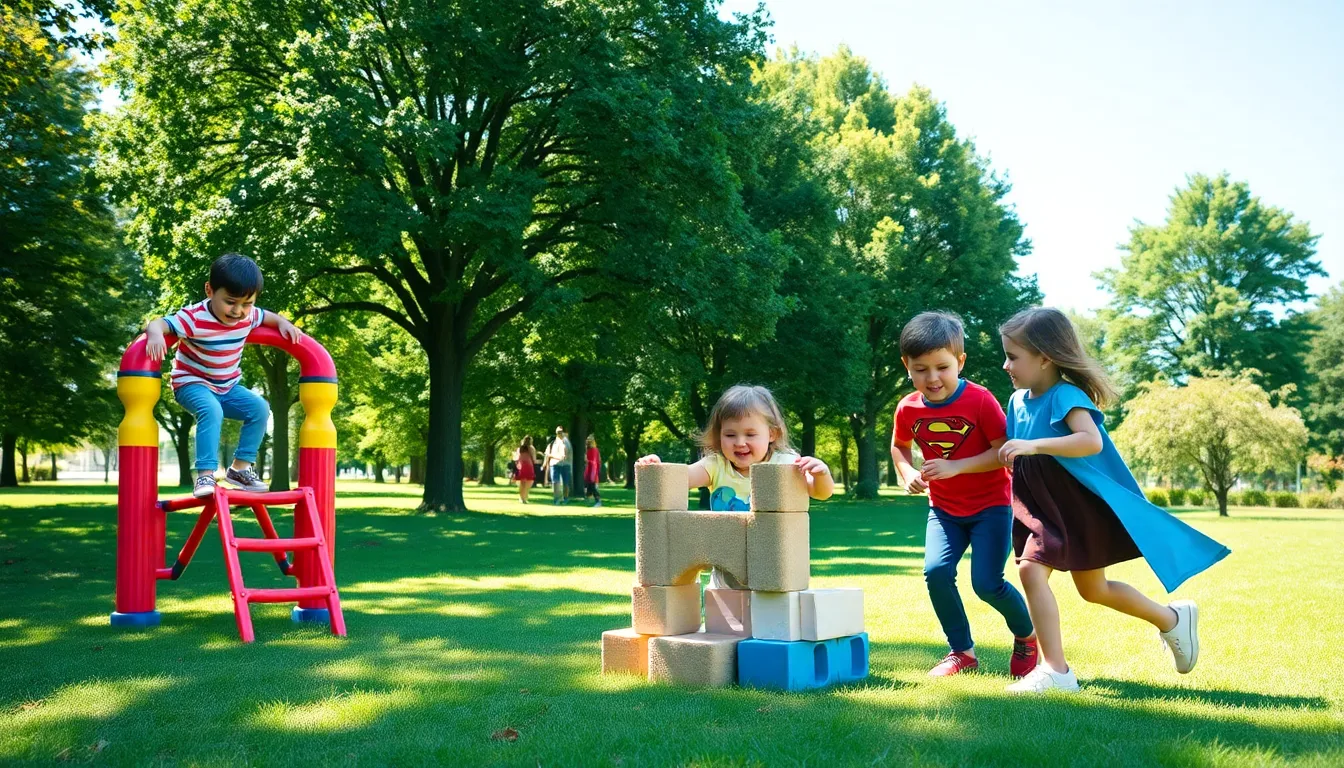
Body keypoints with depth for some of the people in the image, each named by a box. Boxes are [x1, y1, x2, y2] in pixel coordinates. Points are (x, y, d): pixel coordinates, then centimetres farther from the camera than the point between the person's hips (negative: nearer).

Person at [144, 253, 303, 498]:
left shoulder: (248, 315, -8)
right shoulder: (194, 318, -27)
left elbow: (268, 316, 14)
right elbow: (157, 323, -32)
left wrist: (283, 323, -6)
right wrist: (155, 334, -55)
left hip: (227, 387, 6)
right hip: (192, 383, -6)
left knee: (259, 408, -12)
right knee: (211, 411, -35)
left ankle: (240, 467, -1)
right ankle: (205, 475, -35)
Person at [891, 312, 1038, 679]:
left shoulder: (980, 400, -19)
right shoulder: (908, 409, -7)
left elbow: (1005, 452, -19)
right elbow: (899, 446, 14)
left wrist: (955, 467, -28)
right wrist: (908, 473, -7)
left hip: (990, 504, -4)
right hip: (944, 508, 4)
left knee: (987, 583, -11)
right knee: (936, 571, -15)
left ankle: (1027, 636, 22)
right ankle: (962, 651, 6)